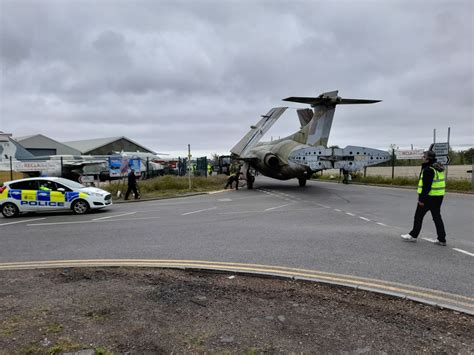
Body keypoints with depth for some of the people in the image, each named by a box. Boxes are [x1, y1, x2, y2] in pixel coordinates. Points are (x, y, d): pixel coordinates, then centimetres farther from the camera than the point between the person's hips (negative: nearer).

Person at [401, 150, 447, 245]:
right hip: (439, 197, 9)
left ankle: (413, 235, 16)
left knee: (418, 216, 5)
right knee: (437, 217, 12)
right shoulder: (439, 168, 11)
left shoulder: (428, 170, -18)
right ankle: (442, 239, 13)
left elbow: (426, 186, -22)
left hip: (429, 197, -9)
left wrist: (422, 199, -18)